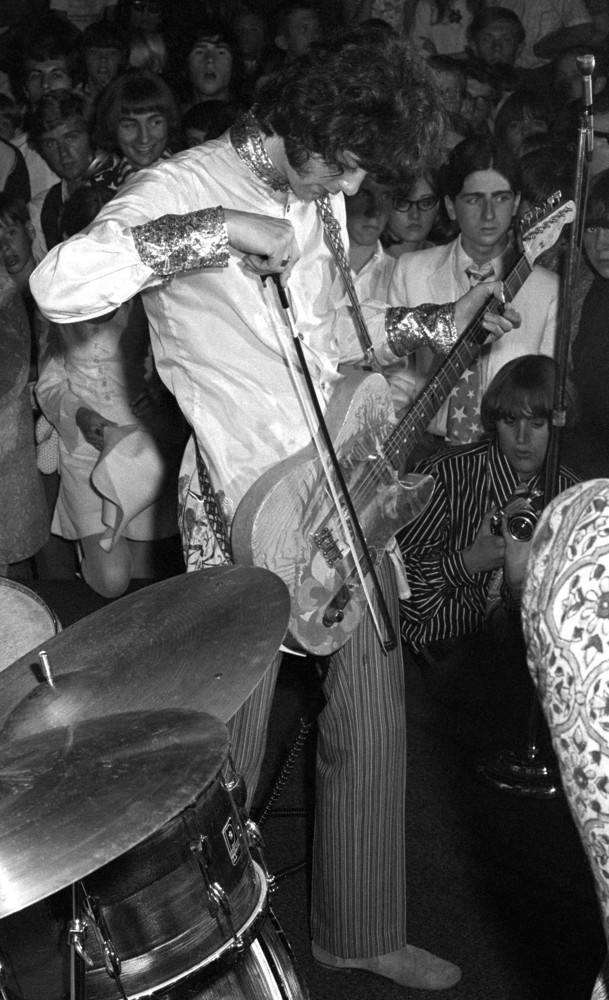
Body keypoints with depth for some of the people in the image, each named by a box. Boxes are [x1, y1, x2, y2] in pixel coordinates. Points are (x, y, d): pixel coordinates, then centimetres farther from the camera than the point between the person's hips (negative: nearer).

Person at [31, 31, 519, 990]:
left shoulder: (320, 194, 11)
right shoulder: (181, 188, -13)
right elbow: (58, 286, -30)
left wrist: (441, 320, 11)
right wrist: (219, 227, -32)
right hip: (245, 502, -7)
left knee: (374, 719, 14)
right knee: (226, 747, 4)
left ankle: (360, 930, 33)